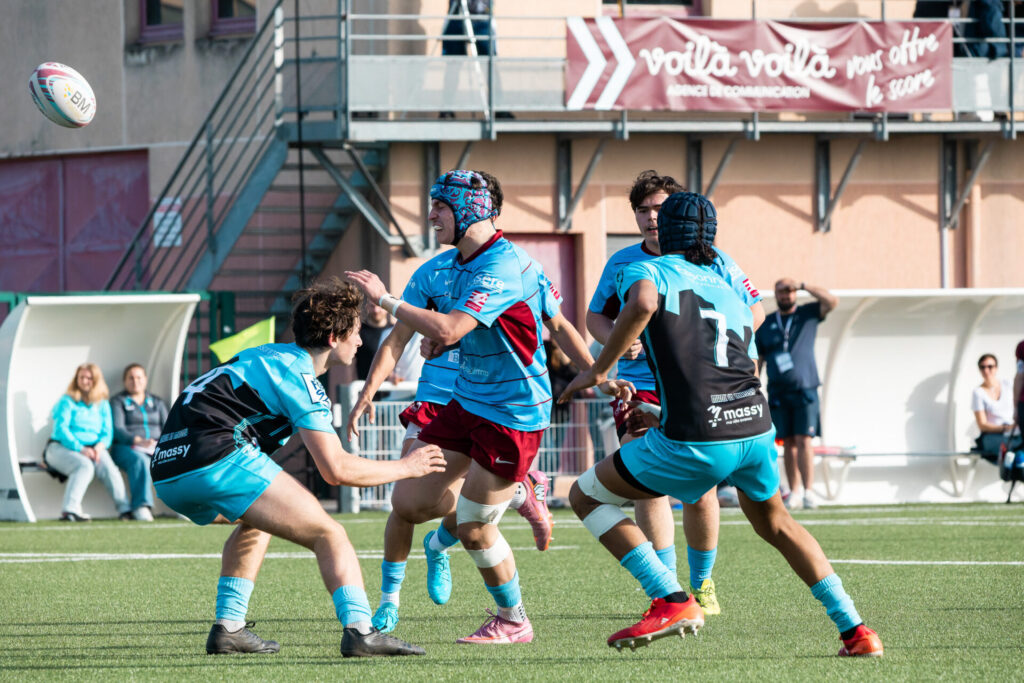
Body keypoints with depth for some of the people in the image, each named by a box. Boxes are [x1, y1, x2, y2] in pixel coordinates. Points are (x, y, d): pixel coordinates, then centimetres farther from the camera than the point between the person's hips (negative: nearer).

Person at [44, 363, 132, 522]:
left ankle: (125, 509, -36)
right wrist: (80, 449, -17)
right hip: (62, 448, -4)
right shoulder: (67, 402, 6)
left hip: (94, 448, 4)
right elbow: (61, 429, -5)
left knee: (108, 467, -30)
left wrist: (100, 446, -11)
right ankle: (69, 510, -47)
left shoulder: (103, 405, 19)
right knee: (84, 466, -37)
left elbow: (107, 432, 12)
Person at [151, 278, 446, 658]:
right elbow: (336, 470, -6)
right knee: (328, 534, -4)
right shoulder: (299, 378, -1)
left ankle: (228, 627, 24)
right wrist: (405, 468, 6)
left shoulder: (266, 356, 25)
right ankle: (359, 631, -22)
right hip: (218, 459, -9)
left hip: (166, 473, 9)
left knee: (257, 522, 36)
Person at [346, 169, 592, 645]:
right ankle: (514, 491, 27)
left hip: (512, 411, -9)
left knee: (474, 530, -2)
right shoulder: (454, 263, 7)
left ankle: (513, 621, 19)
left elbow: (447, 330, -33)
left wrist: (385, 299, -26)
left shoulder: (502, 267, -23)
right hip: (468, 401, 9)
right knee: (413, 503, 3)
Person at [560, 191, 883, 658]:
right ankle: (855, 631, 24)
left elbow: (642, 303, -17)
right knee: (774, 522, 32)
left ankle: (671, 601, -2)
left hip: (694, 443, -6)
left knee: (586, 496, 13)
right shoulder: (729, 292, 27)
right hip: (755, 426, 6)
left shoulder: (645, 271, 9)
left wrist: (597, 371, -8)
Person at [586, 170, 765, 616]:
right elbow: (596, 316, 16)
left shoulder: (710, 260, 0)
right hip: (640, 387, 0)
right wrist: (617, 340, -6)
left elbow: (754, 311, 7)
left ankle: (701, 583, 23)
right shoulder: (622, 264, 5)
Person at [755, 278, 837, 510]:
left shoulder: (808, 314, 8)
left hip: (804, 390, -2)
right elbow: (757, 361, 14)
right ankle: (794, 493, 5)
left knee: (804, 440, -11)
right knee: (788, 443, 2)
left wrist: (804, 286, -8)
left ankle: (808, 492, -13)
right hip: (778, 393, 2)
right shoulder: (765, 325, 12)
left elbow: (831, 301, -7)